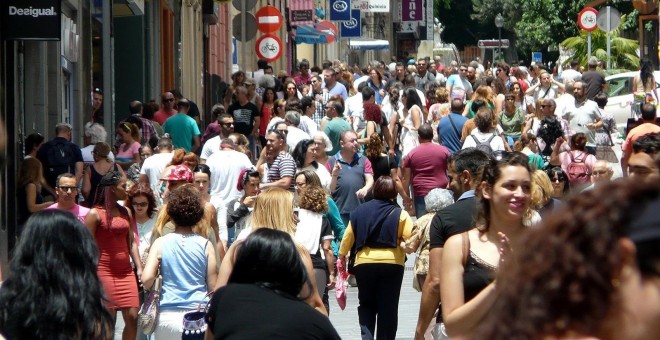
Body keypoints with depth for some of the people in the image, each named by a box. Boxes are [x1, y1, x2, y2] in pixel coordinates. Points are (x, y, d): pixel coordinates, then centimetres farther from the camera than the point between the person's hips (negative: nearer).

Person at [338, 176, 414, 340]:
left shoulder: (359, 212, 2)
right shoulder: (400, 214, -5)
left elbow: (348, 237, 5)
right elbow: (412, 239, -13)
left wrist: (341, 257, 18)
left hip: (364, 264, 2)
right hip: (392, 264, -2)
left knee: (366, 304, 15)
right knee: (388, 307, 8)